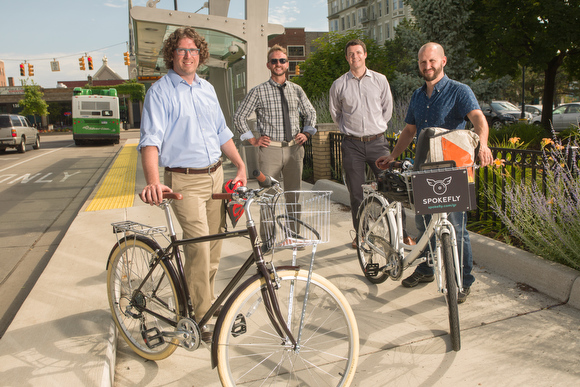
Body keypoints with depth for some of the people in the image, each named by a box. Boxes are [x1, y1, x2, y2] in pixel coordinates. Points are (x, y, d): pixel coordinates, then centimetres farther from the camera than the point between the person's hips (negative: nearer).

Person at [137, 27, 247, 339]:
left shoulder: (207, 88, 14)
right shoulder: (161, 91, -6)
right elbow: (151, 139, -18)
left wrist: (240, 165, 15)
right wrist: (153, 181, -33)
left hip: (215, 175, 6)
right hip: (184, 181, -6)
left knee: (215, 245, 12)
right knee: (199, 245, -13)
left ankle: (206, 299, 32)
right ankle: (201, 316, 2)